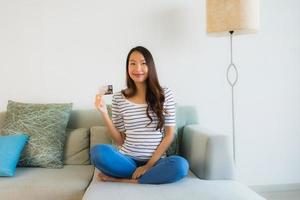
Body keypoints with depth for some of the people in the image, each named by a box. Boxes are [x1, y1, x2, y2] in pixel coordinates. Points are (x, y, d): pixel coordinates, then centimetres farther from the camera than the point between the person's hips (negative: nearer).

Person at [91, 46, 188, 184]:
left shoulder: (165, 94, 2)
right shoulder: (119, 98, 4)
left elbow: (169, 134, 1)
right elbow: (119, 140, 6)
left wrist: (149, 165, -8)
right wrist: (104, 114, -7)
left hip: (156, 161, 0)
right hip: (127, 159, 1)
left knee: (180, 165, -32)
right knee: (97, 151, -28)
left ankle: (120, 179, -15)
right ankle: (151, 176, -10)